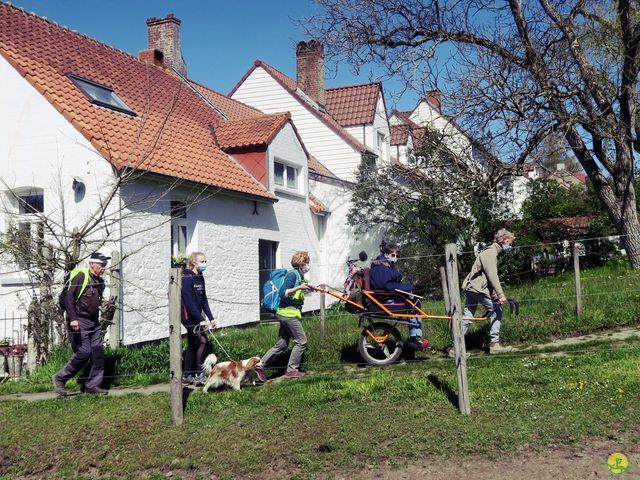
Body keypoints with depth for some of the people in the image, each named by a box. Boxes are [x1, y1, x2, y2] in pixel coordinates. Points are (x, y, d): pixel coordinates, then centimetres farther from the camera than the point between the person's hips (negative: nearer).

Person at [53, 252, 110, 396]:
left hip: (93, 322, 8)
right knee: (83, 353, -11)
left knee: (98, 354, 2)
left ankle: (92, 386, 10)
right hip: (79, 322, -8)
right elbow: (68, 297, -18)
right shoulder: (81, 276, -10)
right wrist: (73, 318, -26)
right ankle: (60, 378, 7)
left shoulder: (100, 281, 15)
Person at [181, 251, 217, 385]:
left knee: (193, 345, 10)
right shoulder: (187, 278, -15)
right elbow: (189, 301, -21)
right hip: (188, 315, -9)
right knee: (202, 341, -12)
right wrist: (200, 319, -23)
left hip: (195, 316, 9)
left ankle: (186, 376, 16)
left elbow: (204, 300, 13)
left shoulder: (200, 278, 11)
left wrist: (211, 318, 8)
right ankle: (199, 374, -7)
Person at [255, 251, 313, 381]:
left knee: (281, 344, 12)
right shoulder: (293, 274, -14)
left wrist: (305, 289, 22)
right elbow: (282, 293, -21)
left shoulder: (298, 275, 15)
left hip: (286, 314, 10)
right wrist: (298, 288, -27)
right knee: (301, 341, -2)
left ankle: (260, 365, 14)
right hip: (289, 313, -10)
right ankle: (291, 370, 4)